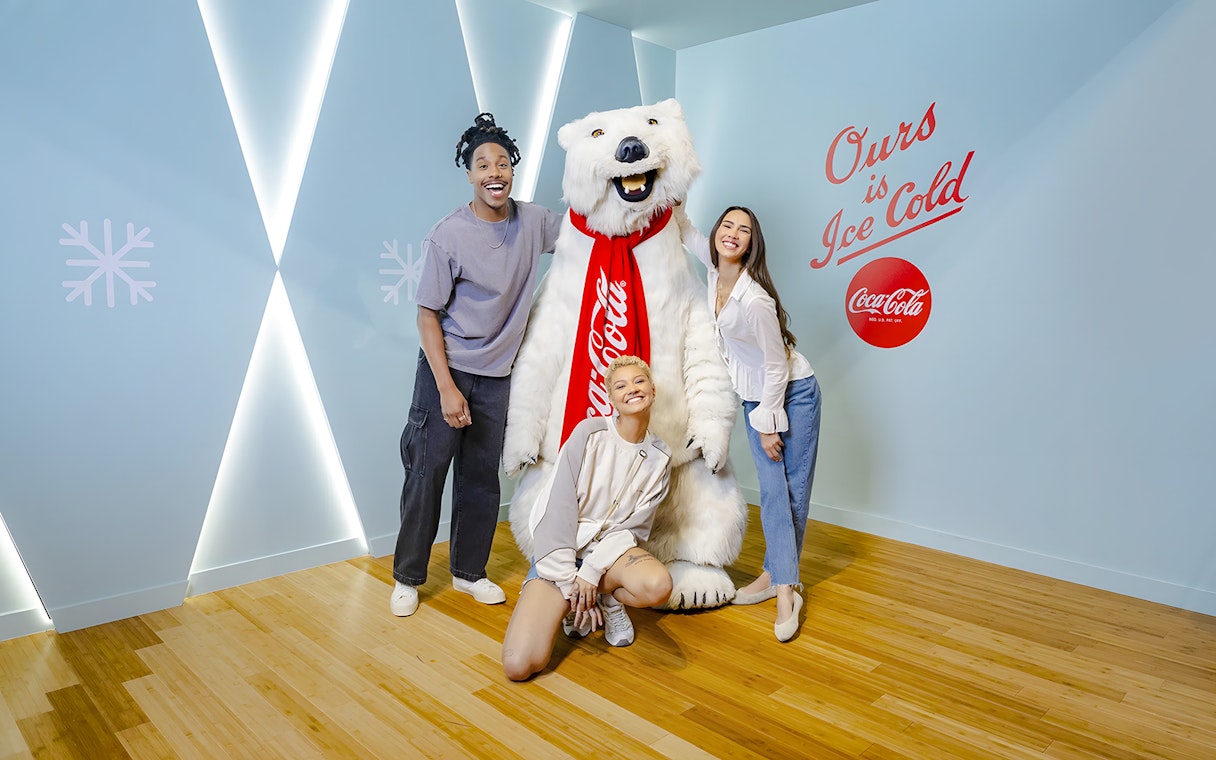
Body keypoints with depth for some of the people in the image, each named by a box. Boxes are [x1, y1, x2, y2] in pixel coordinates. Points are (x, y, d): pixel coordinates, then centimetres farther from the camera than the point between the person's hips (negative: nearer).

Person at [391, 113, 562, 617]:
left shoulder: (533, 222, 0)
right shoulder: (447, 236, -14)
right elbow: (427, 315, -11)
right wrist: (447, 388, -16)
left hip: (497, 375, 4)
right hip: (446, 371, -4)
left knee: (483, 476, 11)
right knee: (427, 472, 3)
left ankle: (469, 571, 29)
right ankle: (407, 577, 22)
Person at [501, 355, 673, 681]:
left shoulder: (659, 457, 2)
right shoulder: (589, 433, -8)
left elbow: (633, 526, -2)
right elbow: (557, 508, -10)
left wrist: (591, 573, -17)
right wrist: (569, 583, -13)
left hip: (610, 548, 2)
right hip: (561, 550, -2)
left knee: (658, 585, -35)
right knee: (519, 665, -21)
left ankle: (608, 600, 2)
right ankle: (572, 605, 11)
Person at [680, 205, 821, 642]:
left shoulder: (755, 300, -28)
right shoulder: (715, 268, -7)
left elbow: (776, 367, -21)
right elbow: (686, 232, 12)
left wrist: (769, 425, -14)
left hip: (793, 393, -6)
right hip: (754, 397, 7)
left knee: (793, 488, 0)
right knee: (772, 489, 5)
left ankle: (782, 582, 10)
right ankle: (780, 580, 11)